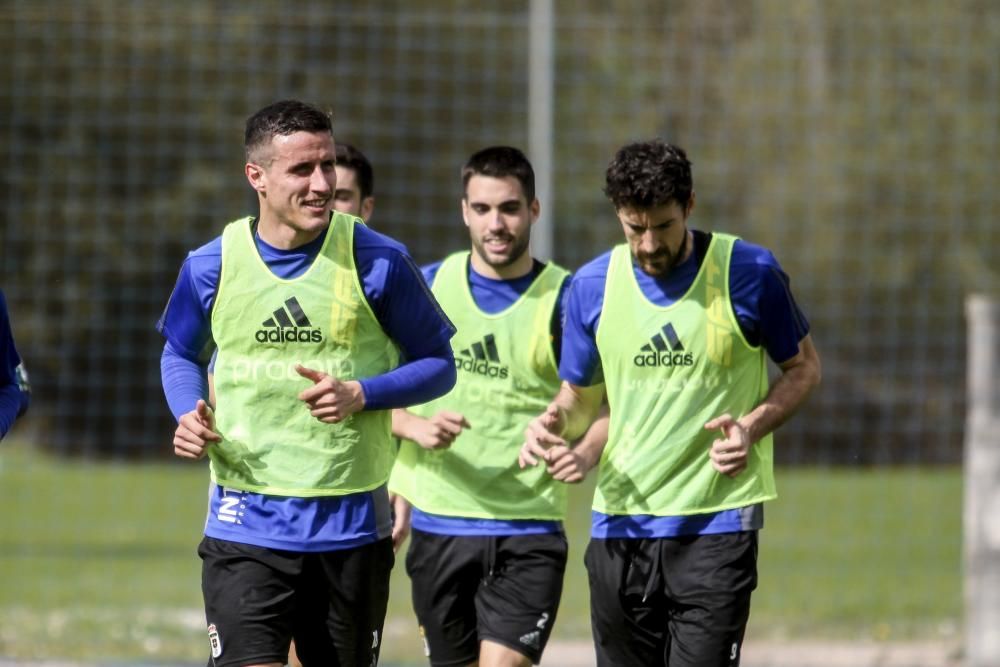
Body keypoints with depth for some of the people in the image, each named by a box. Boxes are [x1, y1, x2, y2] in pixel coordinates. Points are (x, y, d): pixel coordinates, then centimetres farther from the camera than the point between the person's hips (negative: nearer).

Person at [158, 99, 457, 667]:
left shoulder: (378, 261, -5)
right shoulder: (211, 267, 0)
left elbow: (438, 364, 3)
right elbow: (180, 354, 19)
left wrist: (361, 395, -15)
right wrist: (190, 416, -3)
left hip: (352, 529, 0)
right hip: (245, 528, 0)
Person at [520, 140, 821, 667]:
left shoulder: (748, 272, -5)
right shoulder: (591, 286, 3)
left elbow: (803, 368, 6)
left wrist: (753, 427, -12)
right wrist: (553, 424, -7)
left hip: (718, 522, -4)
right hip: (621, 522, 4)